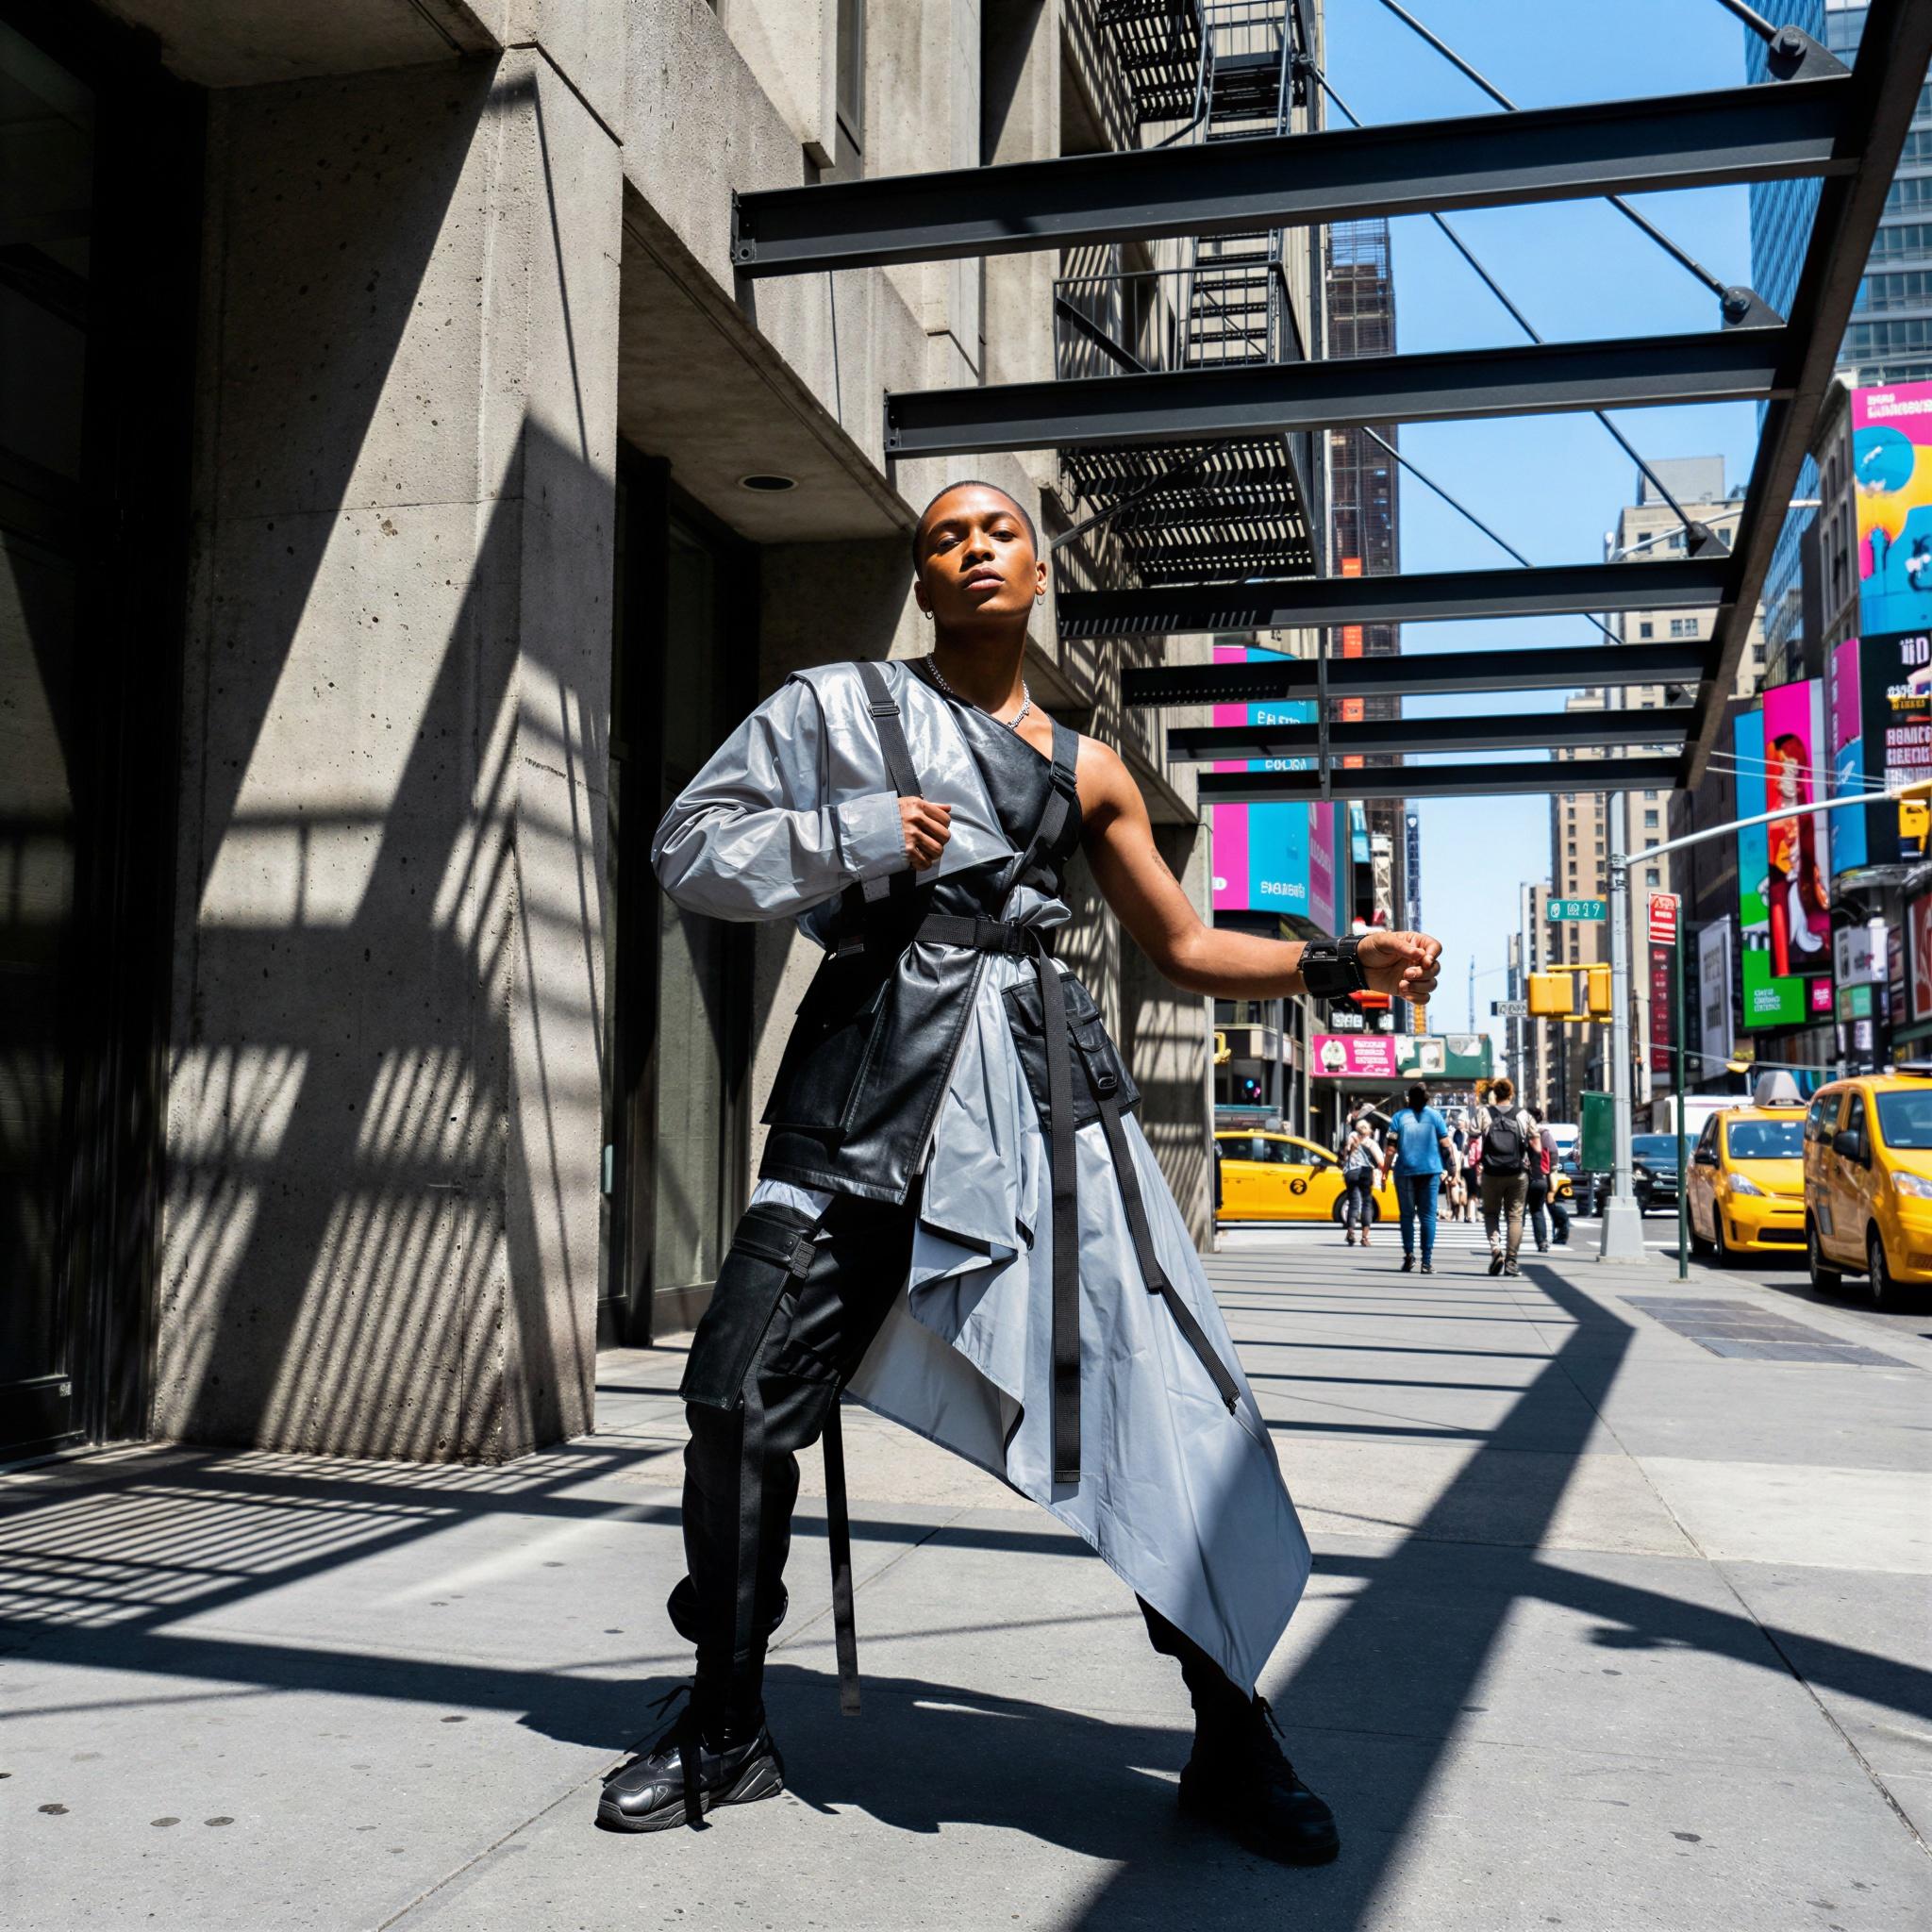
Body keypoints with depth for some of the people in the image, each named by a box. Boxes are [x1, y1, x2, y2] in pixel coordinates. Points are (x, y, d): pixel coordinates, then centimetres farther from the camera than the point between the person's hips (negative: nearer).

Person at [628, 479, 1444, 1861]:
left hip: (1044, 1085, 1)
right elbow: (691, 848, 6)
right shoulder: (837, 708, 12)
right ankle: (726, 1732, 16)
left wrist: (1340, 964, 8)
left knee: (1167, 1394, -6)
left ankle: (1233, 1741, 11)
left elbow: (1184, 945, 21)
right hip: (877, 1084, -1)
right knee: (744, 1395, -5)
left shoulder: (1081, 770, 18)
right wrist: (852, 840, -8)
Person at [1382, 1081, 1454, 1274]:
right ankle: (1427, 1261, -3)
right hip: (1430, 1171, 0)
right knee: (1428, 1215, 2)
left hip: (1405, 1171, 0)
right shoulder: (1435, 1116, 4)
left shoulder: (1399, 1117, 2)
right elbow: (1446, 1145, 0)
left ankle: (1409, 1254, -8)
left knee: (1407, 1215, 8)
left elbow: (1391, 1149, -2)